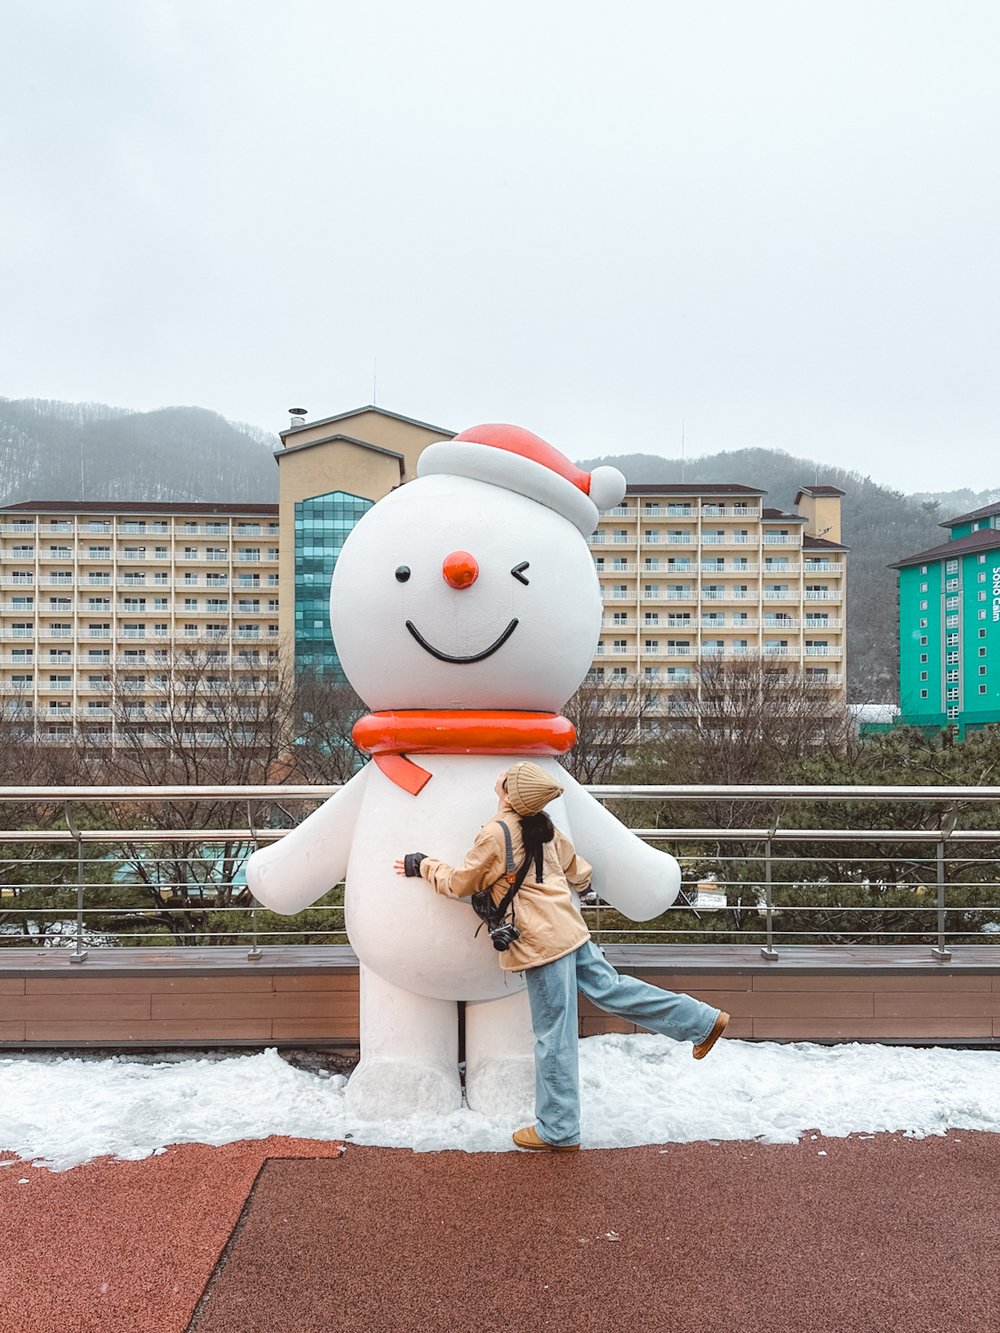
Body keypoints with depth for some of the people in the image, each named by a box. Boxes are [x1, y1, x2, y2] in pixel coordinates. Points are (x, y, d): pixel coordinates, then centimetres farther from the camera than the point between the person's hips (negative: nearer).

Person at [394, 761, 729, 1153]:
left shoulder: (496, 834, -17)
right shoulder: (543, 826, 5)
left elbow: (460, 883, -4)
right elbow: (579, 873, 17)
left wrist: (423, 865, 11)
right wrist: (577, 881, 41)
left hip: (541, 943, -8)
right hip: (569, 929, 8)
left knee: (554, 1037, 1)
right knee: (609, 987, 19)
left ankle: (557, 1131, 14)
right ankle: (704, 1021, 23)